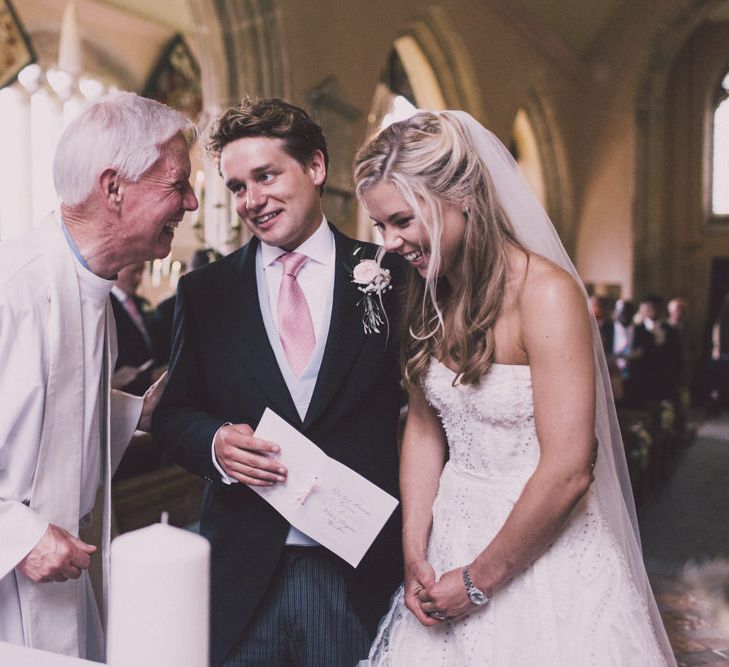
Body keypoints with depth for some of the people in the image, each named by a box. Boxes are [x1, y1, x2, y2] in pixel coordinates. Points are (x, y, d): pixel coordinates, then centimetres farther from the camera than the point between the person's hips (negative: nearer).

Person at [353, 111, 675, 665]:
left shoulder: (545, 293, -21)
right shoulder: (428, 297, 1)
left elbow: (567, 472, -23)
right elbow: (423, 427, 5)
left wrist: (479, 580, -14)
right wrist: (415, 552, -2)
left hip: (540, 554, -6)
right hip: (450, 545, 6)